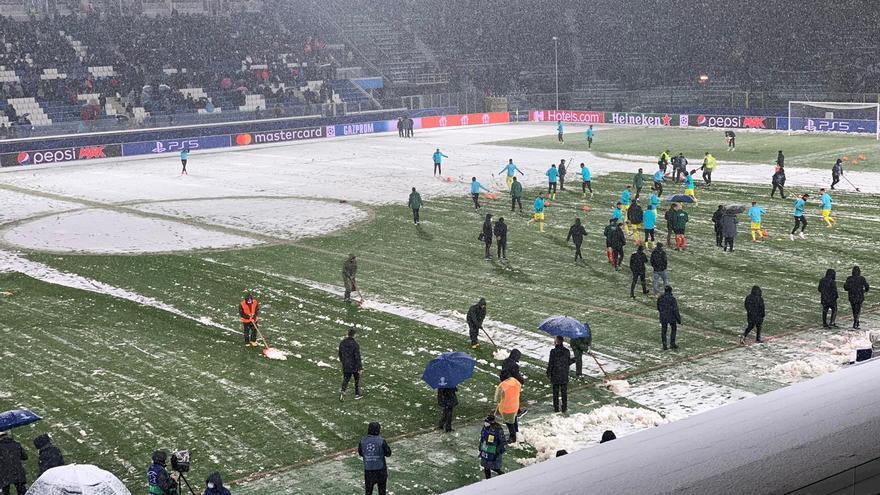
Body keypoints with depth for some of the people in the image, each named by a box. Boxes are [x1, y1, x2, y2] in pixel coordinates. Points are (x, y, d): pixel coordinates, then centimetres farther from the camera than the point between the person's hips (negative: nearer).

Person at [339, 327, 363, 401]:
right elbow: (358, 357, -21)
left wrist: (341, 360, 30)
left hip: (346, 365, 4)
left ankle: (342, 391, -10)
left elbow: (340, 353, 11)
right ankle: (357, 395, 26)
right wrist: (360, 368, -15)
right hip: (355, 366, -4)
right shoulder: (355, 344, -23)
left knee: (346, 379, 14)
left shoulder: (343, 342, -4)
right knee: (357, 379, 16)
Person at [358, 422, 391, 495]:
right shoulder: (381, 441, -18)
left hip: (368, 470, 2)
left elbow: (360, 453, 7)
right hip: (380, 469, -2)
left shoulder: (363, 441, -9)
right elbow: (388, 453, -6)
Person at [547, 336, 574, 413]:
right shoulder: (567, 351, -7)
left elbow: (550, 364, -11)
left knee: (555, 392, 10)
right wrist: (574, 360, 20)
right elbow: (568, 363, -1)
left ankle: (556, 408, 14)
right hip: (564, 375, 2)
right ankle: (564, 408, 16)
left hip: (555, 375, -2)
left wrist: (548, 373, 3)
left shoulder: (553, 351, -15)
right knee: (564, 392, 12)